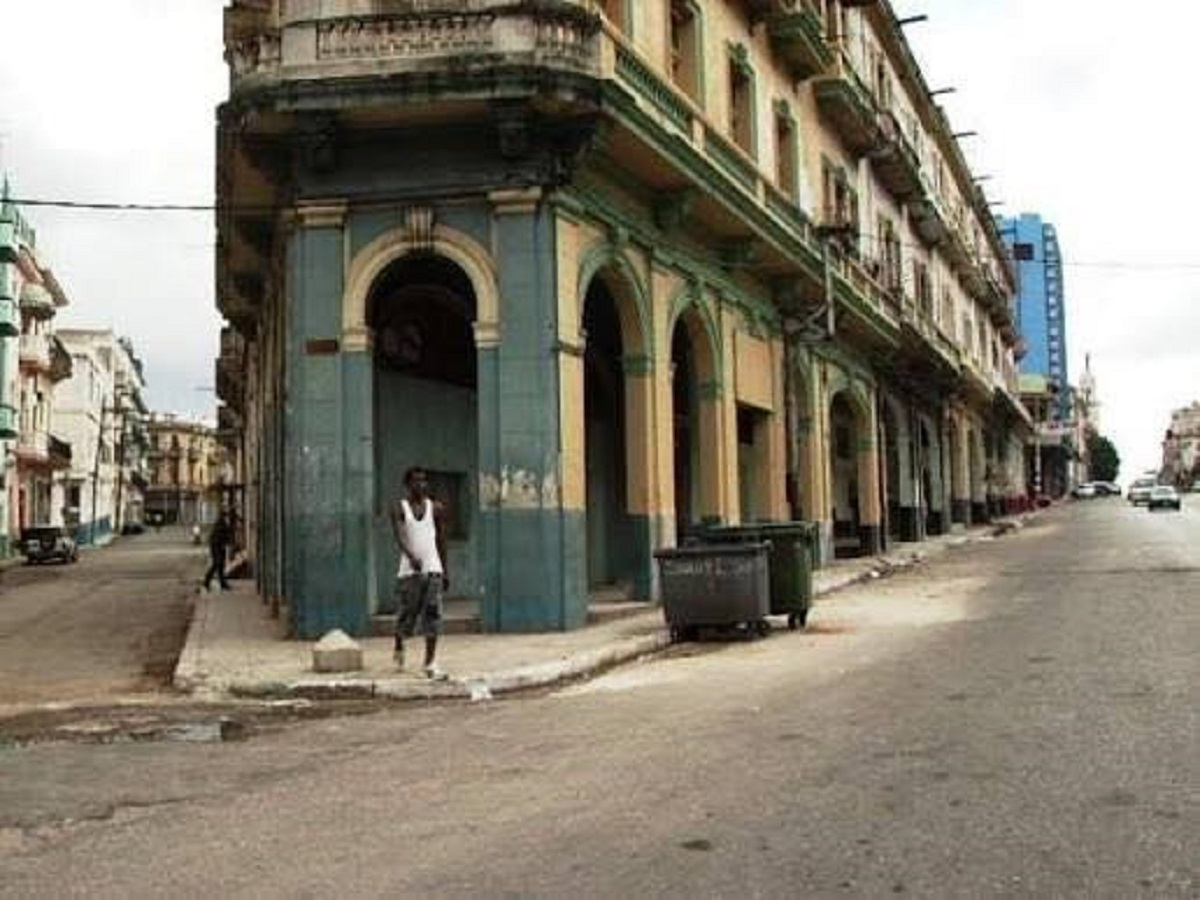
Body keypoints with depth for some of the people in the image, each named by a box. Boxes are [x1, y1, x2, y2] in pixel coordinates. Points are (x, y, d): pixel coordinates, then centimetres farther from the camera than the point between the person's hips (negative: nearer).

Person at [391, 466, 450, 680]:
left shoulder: (436, 508, 7)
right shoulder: (399, 508, -1)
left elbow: (441, 540, 12)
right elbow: (399, 535, -16)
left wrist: (445, 572, 12)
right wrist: (411, 556, -34)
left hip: (433, 569, 2)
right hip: (409, 570, -2)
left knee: (433, 618, -6)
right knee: (405, 615, 6)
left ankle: (430, 664, -3)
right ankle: (399, 648, 35)